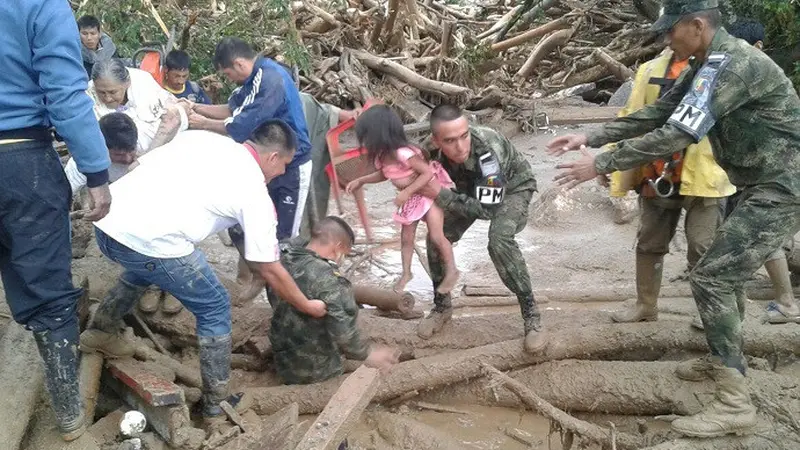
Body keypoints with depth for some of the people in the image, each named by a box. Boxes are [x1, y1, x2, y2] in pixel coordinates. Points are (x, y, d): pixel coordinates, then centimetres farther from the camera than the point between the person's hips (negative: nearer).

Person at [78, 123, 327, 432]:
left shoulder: (202, 137, 20)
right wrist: (307, 307, 23)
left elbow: (143, 164, 22)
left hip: (106, 220, 7)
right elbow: (270, 270, 8)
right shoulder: (255, 192, 4)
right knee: (215, 310, 12)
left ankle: (100, 333, 53)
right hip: (150, 241, -7)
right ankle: (216, 409, 19)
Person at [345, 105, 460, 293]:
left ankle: (451, 271, 14)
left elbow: (428, 172, -33)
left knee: (436, 236, -7)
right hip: (410, 198, 8)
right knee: (406, 237, 12)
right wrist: (361, 181, 5)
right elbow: (384, 174, 13)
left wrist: (407, 192, -34)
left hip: (430, 192, -8)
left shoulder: (404, 154, -35)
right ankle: (406, 273, 28)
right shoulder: (382, 156, -9)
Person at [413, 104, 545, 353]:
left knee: (499, 239, -31)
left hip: (513, 186, -5)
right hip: (472, 188, 5)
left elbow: (487, 209, -37)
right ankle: (442, 305, 13)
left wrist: (441, 195, -39)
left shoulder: (487, 149, -43)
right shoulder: (431, 150, -27)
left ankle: (531, 314, -17)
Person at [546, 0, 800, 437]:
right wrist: (591, 137, 6)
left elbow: (677, 135, -29)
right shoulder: (709, 64, 10)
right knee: (727, 269, 21)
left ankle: (734, 402, -8)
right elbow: (655, 113, 13)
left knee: (711, 277, -13)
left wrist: (600, 163, -25)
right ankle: (724, 359, 38)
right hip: (764, 183, 11)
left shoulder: (730, 63, -23)